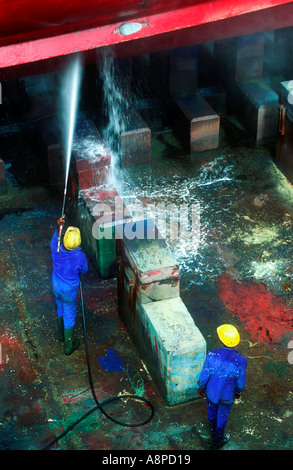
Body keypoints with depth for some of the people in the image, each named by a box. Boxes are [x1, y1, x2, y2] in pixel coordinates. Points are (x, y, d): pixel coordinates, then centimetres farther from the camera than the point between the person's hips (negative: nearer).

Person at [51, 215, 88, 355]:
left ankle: (62, 335, 53)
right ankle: (68, 346, 31)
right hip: (69, 292, -4)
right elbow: (84, 270, -10)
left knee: (61, 310, 29)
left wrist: (58, 227, -5)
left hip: (56, 288, 4)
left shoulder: (56, 251, -24)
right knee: (69, 317, 15)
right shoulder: (80, 257, -32)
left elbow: (54, 240, 2)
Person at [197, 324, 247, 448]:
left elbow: (204, 375, -16)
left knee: (212, 412, 30)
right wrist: (238, 392, 9)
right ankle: (218, 440, 51)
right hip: (227, 396, -1)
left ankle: (213, 432, 59)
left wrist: (201, 388, 5)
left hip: (211, 392, 1)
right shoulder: (240, 361, -29)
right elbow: (240, 382, -14)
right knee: (222, 417, 26)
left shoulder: (212, 355, -29)